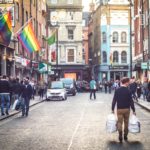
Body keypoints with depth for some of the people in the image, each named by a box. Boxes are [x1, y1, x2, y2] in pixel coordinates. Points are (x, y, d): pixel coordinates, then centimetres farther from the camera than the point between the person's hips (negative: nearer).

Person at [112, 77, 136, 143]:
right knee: (126, 122, 14)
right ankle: (125, 136, 20)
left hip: (119, 109, 1)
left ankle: (120, 136, -12)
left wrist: (112, 109, 5)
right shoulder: (128, 91, -10)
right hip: (127, 109, 0)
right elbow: (131, 101, -9)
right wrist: (133, 110, -2)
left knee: (119, 122, 2)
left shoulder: (117, 90, -4)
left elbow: (114, 100, -3)